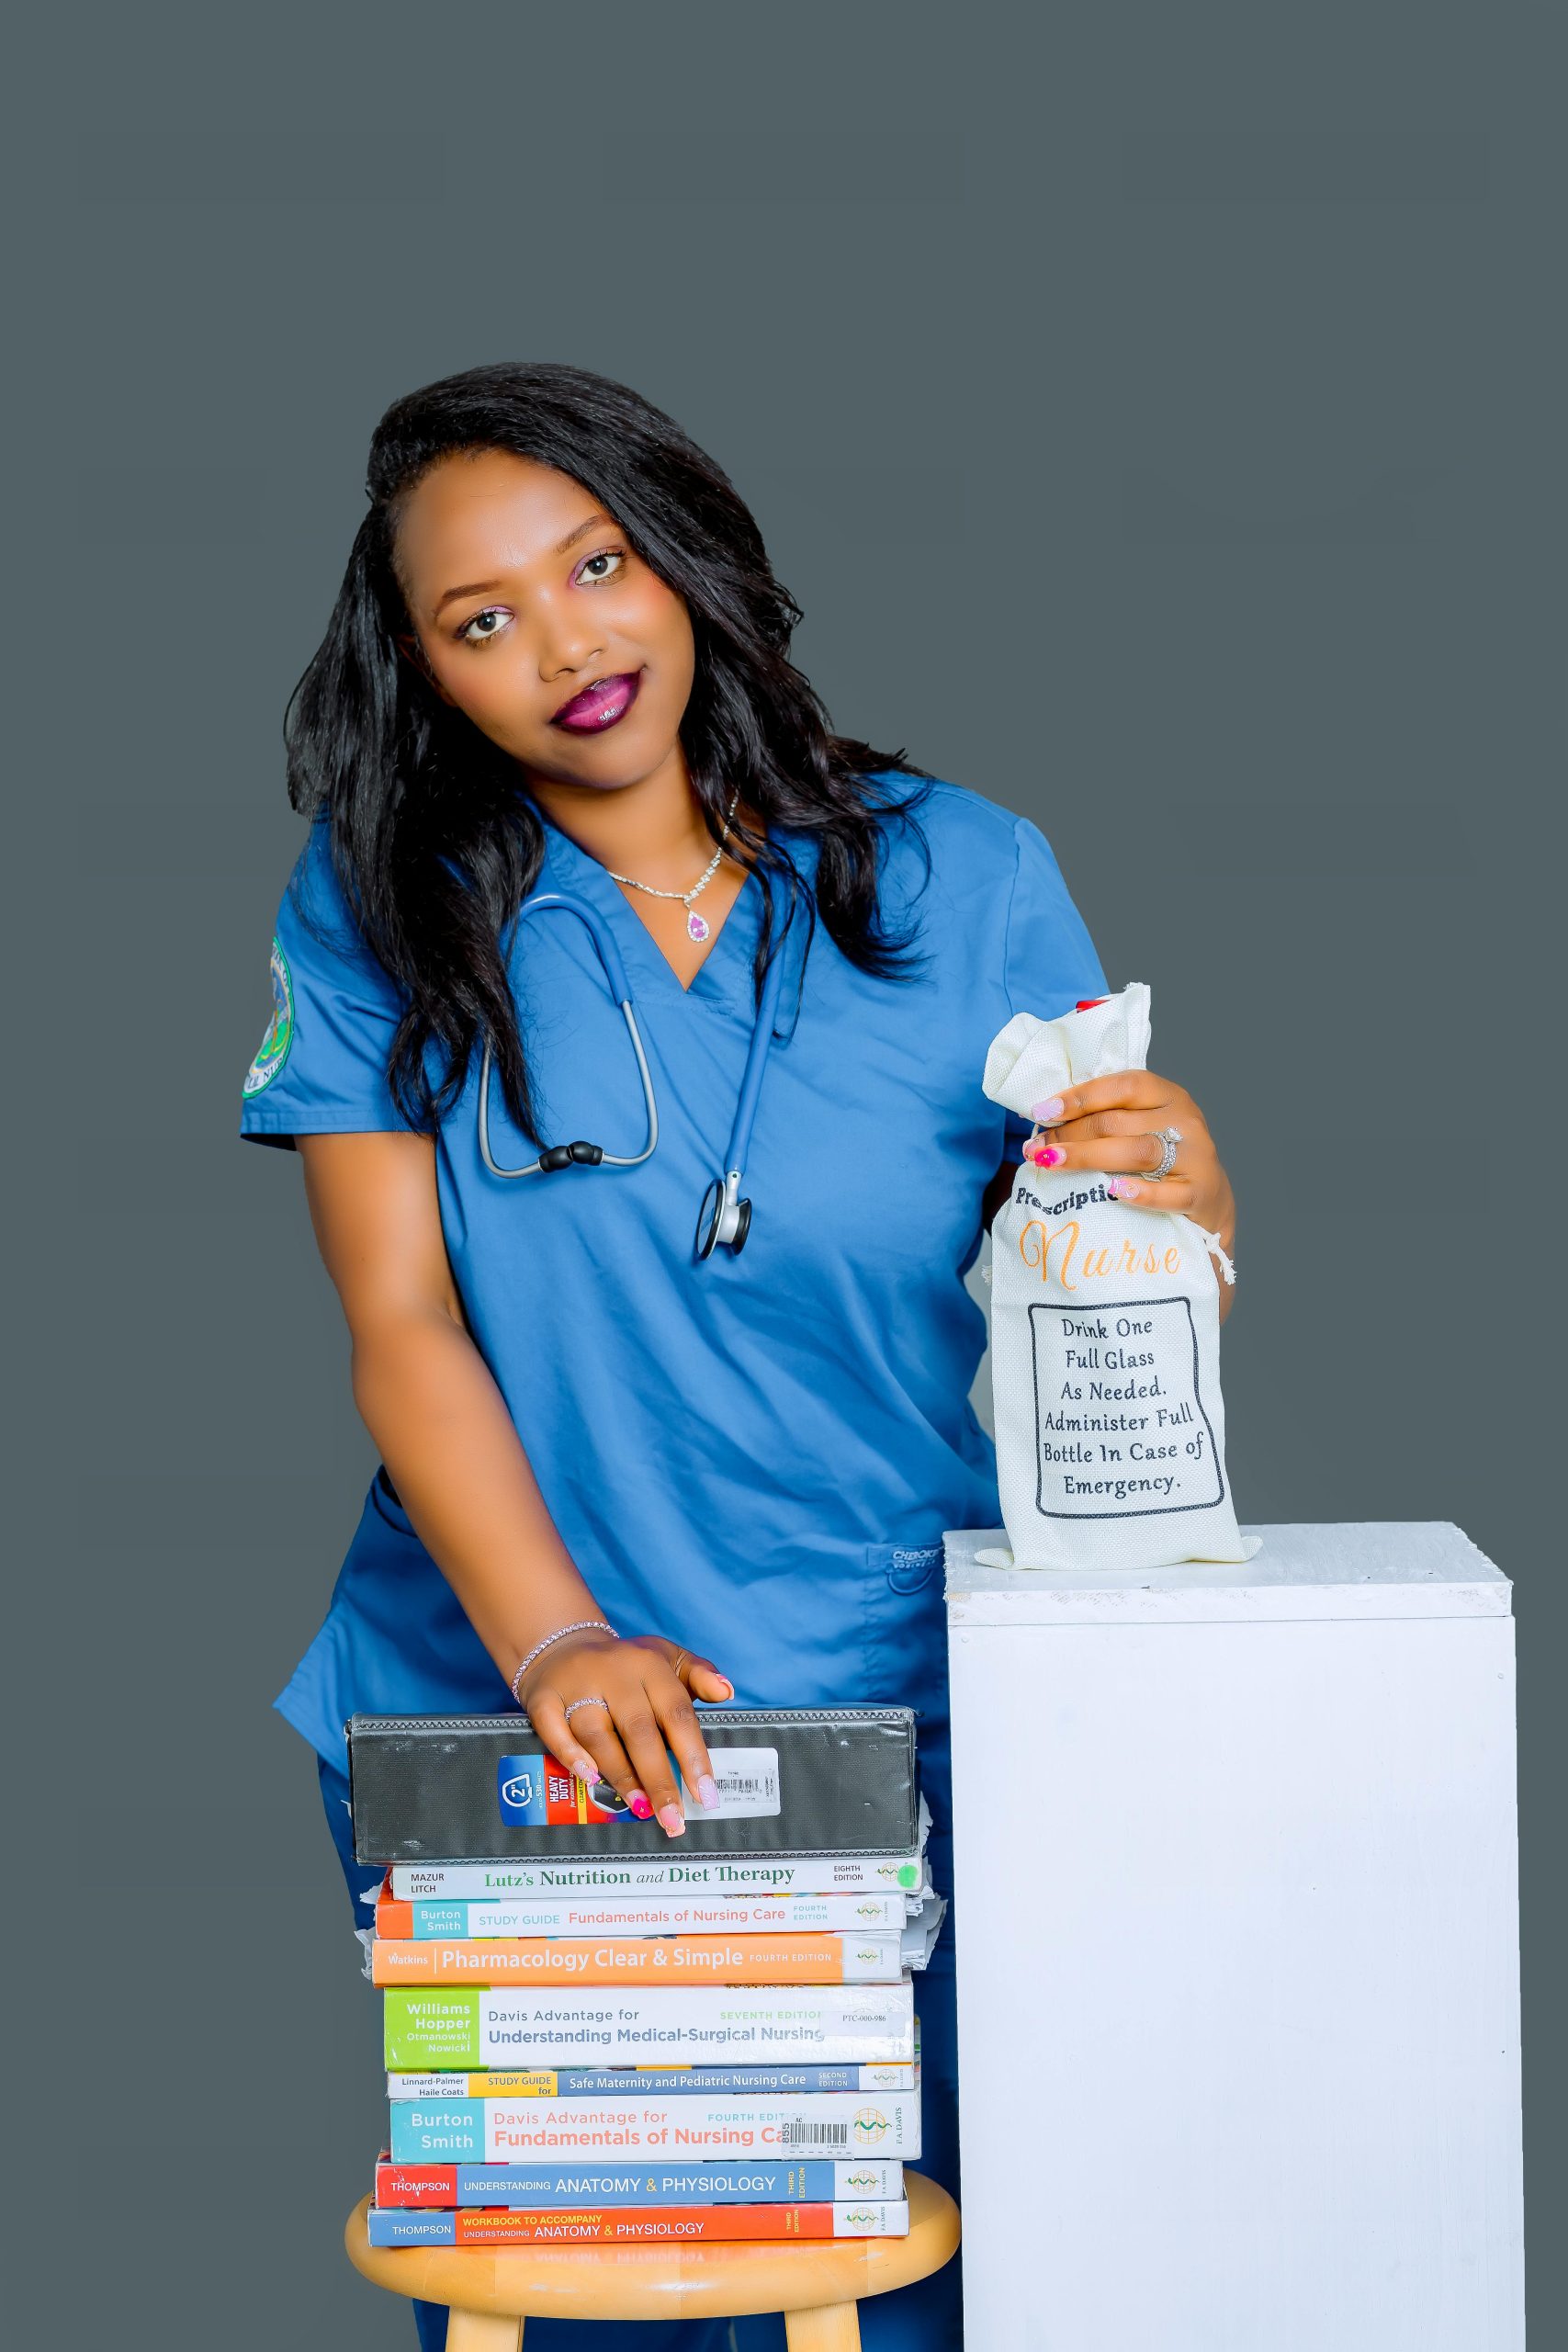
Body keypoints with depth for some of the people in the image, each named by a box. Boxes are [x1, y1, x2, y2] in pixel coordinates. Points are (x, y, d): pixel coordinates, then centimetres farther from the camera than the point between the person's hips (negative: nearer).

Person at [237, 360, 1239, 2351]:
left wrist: (1180, 1198, -20)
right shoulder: (376, 912, -1)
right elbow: (402, 1327, -7)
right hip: (499, 1717, 0)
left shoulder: (959, 879, 0)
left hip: (885, 1719, 0)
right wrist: (554, 1639, -20)